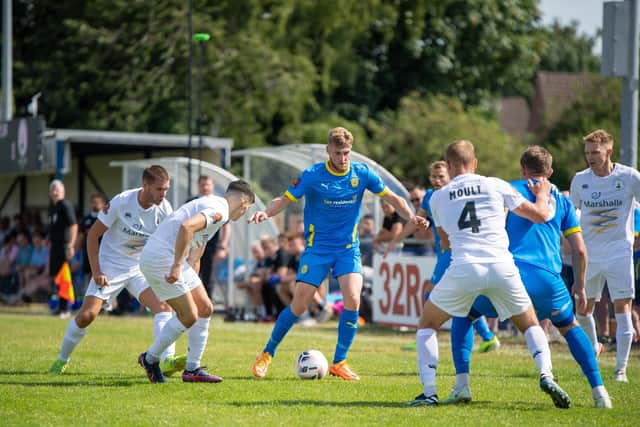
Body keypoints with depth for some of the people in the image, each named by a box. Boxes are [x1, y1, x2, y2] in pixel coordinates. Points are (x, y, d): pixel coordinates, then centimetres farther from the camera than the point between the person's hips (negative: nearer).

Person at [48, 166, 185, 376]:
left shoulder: (164, 209, -10)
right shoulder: (121, 203, -20)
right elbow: (93, 234, -11)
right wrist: (96, 271, -15)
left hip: (141, 268, 3)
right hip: (110, 266, -3)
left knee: (163, 306, -20)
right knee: (86, 315, -11)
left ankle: (167, 360, -30)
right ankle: (62, 360, 11)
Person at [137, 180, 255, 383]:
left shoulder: (211, 204, 21)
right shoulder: (219, 210, -13)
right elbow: (186, 227, -31)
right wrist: (177, 266, -28)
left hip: (174, 261, 10)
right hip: (161, 258, -10)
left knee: (205, 309, 11)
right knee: (189, 317, -7)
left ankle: (192, 369, 16)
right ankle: (150, 358, 11)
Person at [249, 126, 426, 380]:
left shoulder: (361, 174, -4)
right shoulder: (313, 176, -11)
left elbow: (391, 198, 3)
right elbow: (285, 200, -8)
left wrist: (411, 217, -14)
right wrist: (266, 213, -29)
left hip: (348, 248, 2)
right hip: (317, 248, -2)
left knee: (352, 300, -18)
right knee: (299, 304, -7)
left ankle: (339, 363, -4)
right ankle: (267, 354, 13)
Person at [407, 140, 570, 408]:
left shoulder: (438, 198, 14)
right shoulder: (496, 185, 12)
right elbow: (540, 215, 16)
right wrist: (542, 195, 37)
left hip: (463, 270, -1)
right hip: (501, 267, 1)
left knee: (427, 325, 18)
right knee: (530, 325, 20)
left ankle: (429, 392, 4)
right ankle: (546, 376, -6)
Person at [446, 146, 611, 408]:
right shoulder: (562, 201, 18)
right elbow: (580, 251, 16)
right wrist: (580, 286, 28)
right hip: (548, 278, 2)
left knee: (463, 315, 21)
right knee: (570, 327, 27)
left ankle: (462, 385, 4)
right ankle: (599, 391, 13)